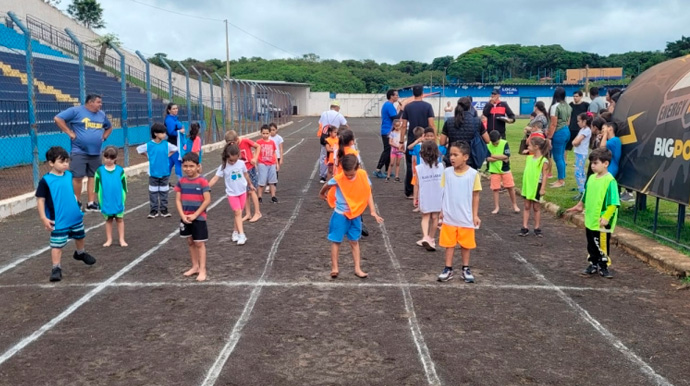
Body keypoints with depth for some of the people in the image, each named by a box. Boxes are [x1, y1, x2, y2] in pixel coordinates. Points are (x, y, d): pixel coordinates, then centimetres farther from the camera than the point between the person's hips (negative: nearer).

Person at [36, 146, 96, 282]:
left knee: (80, 237, 26)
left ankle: (80, 253, 52)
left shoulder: (69, 175, 1)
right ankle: (56, 268, 6)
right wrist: (43, 218, -18)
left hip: (76, 217, 6)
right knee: (57, 245, -4)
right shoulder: (46, 181, -15)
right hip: (59, 221, -6)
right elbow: (40, 200, -13)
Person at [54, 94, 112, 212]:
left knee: (93, 177, 6)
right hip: (79, 152, -6)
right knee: (78, 177, -6)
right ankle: (77, 202, 11)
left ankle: (91, 203, 12)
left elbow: (109, 127, 29)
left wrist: (104, 136, 11)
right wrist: (69, 132, -13)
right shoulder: (76, 111, -7)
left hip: (95, 153, 6)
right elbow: (58, 118, -11)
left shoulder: (101, 114, 12)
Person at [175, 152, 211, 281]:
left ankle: (202, 270, 7)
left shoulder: (202, 181, -13)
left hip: (199, 218, -5)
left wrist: (195, 215, -16)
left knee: (199, 243, 1)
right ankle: (195, 266, 28)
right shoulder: (181, 181, 0)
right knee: (190, 242, 14)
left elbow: (207, 200, -16)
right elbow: (178, 200, 1)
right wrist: (182, 215, -11)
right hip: (185, 218, 5)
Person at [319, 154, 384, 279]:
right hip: (340, 214, -2)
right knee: (336, 241, 4)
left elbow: (368, 193, -4)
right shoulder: (338, 178, -20)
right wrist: (322, 194, 21)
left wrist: (373, 211, -7)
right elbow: (327, 186, 1)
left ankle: (357, 268, 17)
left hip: (355, 214, 2)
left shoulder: (363, 175, -14)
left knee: (355, 241, 11)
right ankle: (334, 268, 15)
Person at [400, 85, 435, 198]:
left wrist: (401, 141, 5)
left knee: (410, 166, 9)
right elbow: (431, 124, -10)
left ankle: (409, 192, 11)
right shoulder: (427, 106, -4)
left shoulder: (407, 107, 1)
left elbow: (404, 125, -1)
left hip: (411, 141, 1)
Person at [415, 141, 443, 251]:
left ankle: (425, 237, -9)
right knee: (435, 217, 12)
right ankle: (431, 239, 22)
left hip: (425, 197, -1)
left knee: (425, 217, 10)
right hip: (437, 197, 1)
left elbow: (417, 183, -8)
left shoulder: (419, 168, -10)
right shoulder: (440, 166, -6)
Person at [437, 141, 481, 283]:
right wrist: (442, 210, 5)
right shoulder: (447, 172, -4)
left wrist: (475, 215, -2)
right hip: (449, 217, 1)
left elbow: (475, 195, -3)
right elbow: (443, 193, 5)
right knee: (449, 243, 9)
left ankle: (466, 269, 26)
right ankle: (448, 269, 20)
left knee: (466, 244, 12)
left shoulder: (473, 174, -10)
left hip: (466, 217, -1)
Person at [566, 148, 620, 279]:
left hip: (602, 222, -7)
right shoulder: (591, 178, 4)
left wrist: (606, 217, -23)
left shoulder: (610, 181, -18)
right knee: (591, 245, 17)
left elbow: (613, 203, -19)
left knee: (602, 245, 6)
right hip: (590, 220, 7)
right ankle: (593, 264, 30)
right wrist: (581, 205, 24)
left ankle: (604, 267, 21)